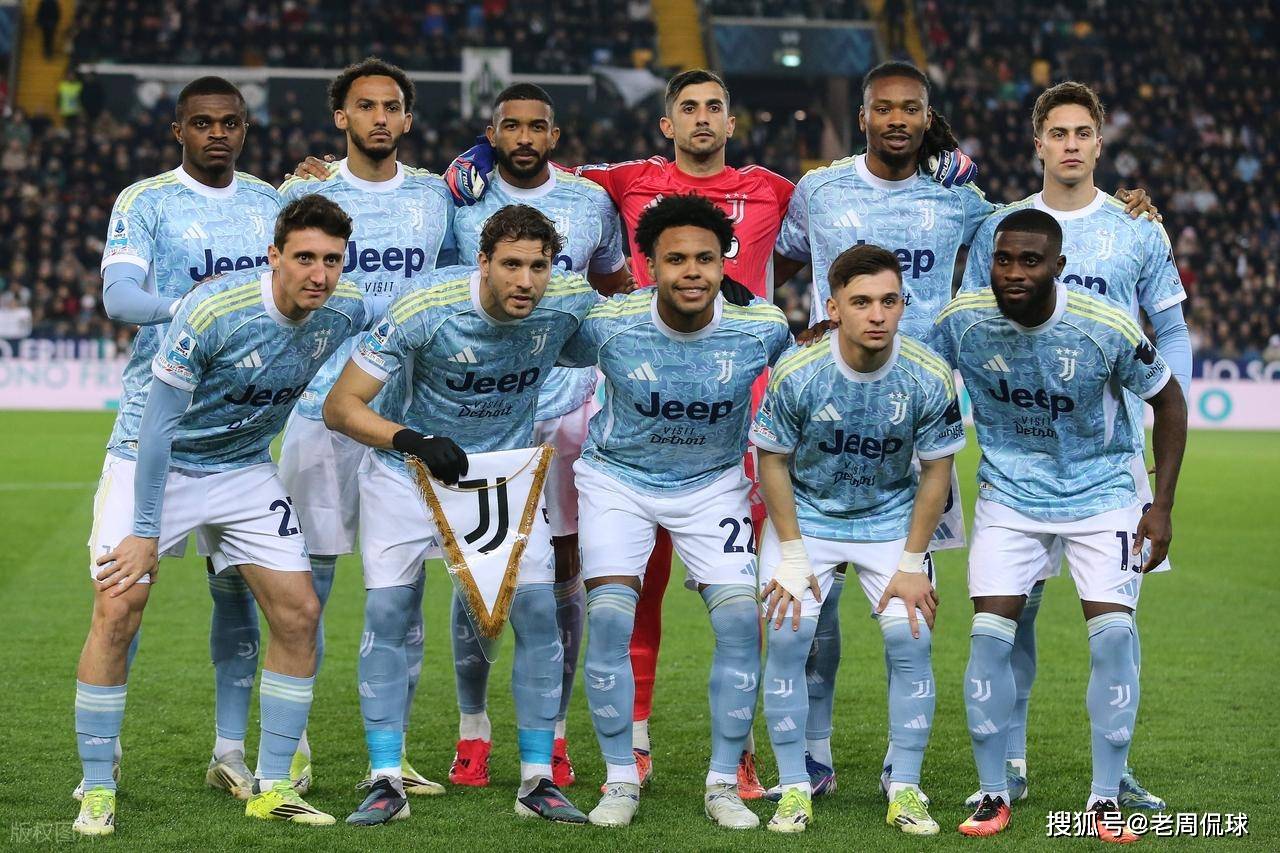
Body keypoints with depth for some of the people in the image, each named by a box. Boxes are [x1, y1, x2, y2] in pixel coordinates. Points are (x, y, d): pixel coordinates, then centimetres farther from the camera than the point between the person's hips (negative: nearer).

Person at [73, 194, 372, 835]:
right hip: (155, 464, -5)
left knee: (298, 614, -2)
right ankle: (96, 793, -3)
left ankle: (272, 788, 10)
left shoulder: (346, 311, -13)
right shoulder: (211, 312, -29)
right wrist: (145, 531, -24)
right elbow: (158, 425, -24)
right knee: (118, 611, -16)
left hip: (244, 470, 5)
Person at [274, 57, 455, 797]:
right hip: (323, 408, -2)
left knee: (402, 583, 4)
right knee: (307, 579, -1)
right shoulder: (305, 193, 3)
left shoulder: (436, 196, 10)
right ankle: (292, 746, 11)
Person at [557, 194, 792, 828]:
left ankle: (724, 784, 4)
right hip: (617, 476, -1)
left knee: (741, 621, -12)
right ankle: (620, 780, 0)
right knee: (609, 618, -16)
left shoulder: (762, 328, -20)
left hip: (713, 483, 1)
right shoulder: (608, 324, -23)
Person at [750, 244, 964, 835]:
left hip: (892, 518, 1)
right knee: (787, 636, -13)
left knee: (910, 638, -12)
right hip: (806, 515, -1)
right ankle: (793, 789, 0)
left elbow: (936, 472, -7)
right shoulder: (797, 374, -23)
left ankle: (905, 789, 1)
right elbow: (773, 461, -9)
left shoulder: (930, 378, -20)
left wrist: (912, 564, -8)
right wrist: (792, 556, -11)